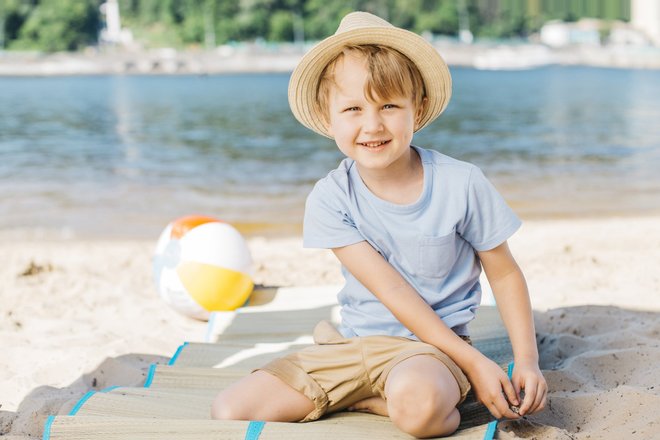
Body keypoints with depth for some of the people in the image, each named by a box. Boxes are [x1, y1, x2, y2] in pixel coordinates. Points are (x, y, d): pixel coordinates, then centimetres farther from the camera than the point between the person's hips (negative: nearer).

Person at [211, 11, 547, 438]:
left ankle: (357, 400, -7)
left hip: (433, 345, -3)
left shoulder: (461, 185, -10)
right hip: (354, 343, 3)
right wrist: (472, 361, -19)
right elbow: (392, 292, -13)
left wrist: (527, 361, -9)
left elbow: (505, 273, 2)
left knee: (416, 401, -41)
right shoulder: (330, 199, -8)